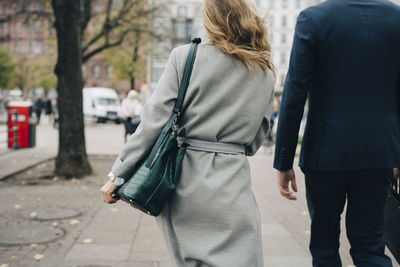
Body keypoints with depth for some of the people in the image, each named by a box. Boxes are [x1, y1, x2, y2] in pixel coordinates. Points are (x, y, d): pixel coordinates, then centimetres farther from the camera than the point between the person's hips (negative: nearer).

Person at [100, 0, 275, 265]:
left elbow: (154, 121, -7)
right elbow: (254, 141, 9)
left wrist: (118, 174, -2)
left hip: (181, 182, 1)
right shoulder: (266, 76, 5)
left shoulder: (184, 57, -4)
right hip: (230, 188, 0)